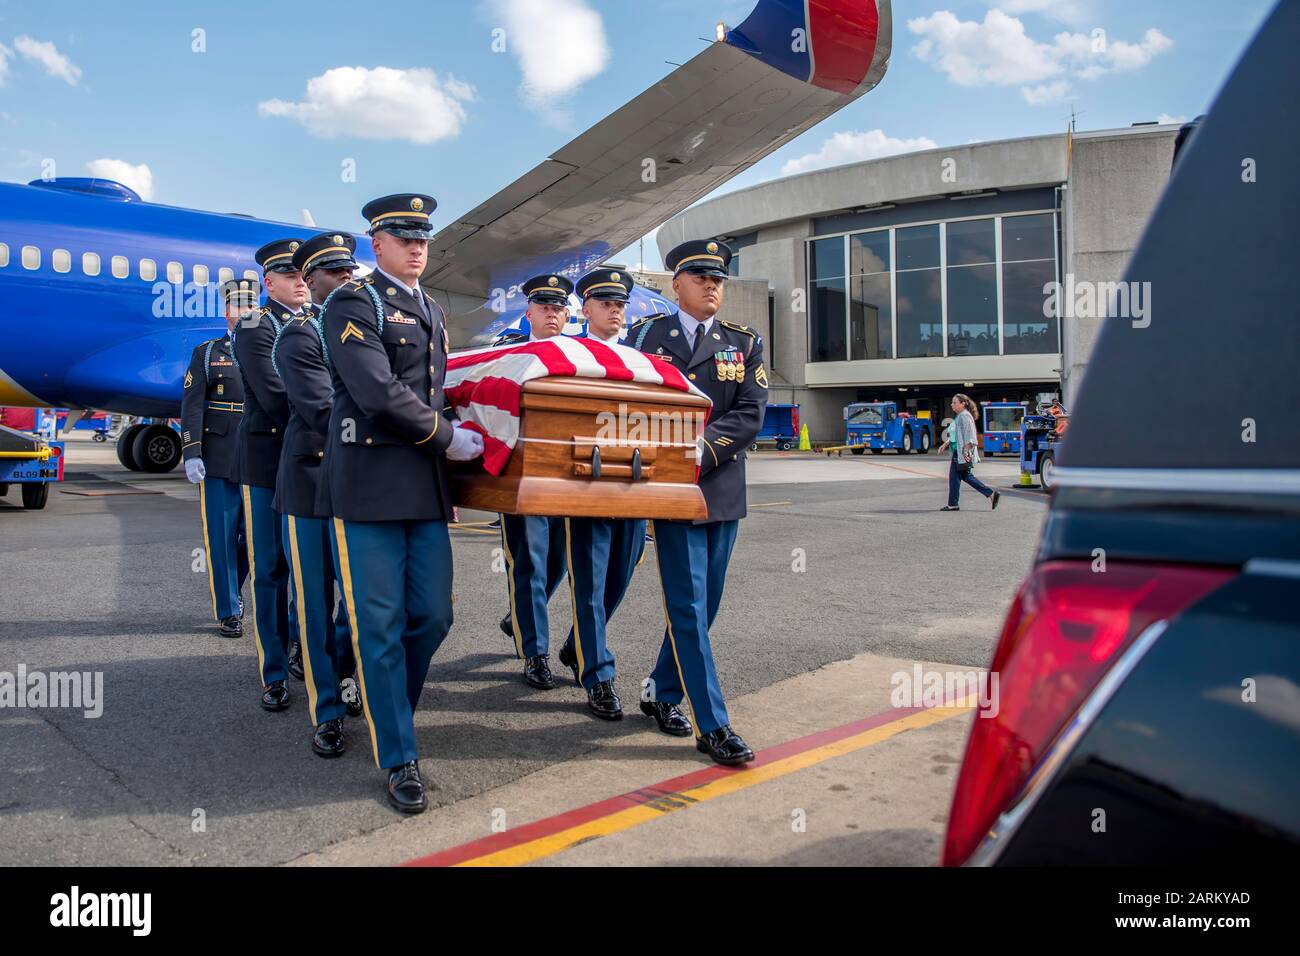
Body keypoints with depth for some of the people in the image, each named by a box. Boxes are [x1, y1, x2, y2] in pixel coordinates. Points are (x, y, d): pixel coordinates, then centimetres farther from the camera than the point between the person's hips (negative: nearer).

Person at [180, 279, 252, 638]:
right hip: (219, 463, -1)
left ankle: (230, 591, 29)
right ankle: (228, 612, 13)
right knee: (222, 538, 2)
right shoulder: (206, 353, 7)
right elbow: (192, 407, 0)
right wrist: (191, 453, -9)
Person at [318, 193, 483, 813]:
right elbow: (379, 394, -16)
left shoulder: (432, 313, 20)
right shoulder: (353, 302, -4)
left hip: (426, 486, 7)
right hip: (370, 486, -7)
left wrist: (451, 435, 11)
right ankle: (399, 758, 12)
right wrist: (446, 438, -10)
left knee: (432, 616, 9)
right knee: (380, 625, 1)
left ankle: (389, 711, 33)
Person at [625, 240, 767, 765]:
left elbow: (751, 414, -3)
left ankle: (661, 693, 28)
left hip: (722, 488, 3)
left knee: (703, 602, 10)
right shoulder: (645, 334, 7)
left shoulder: (745, 343, 9)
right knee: (688, 604, -6)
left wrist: (702, 447, -17)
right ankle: (712, 725, -2)